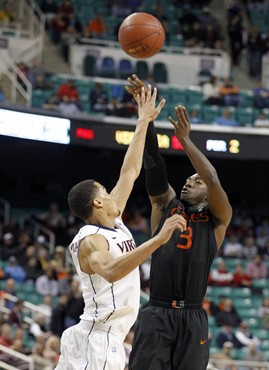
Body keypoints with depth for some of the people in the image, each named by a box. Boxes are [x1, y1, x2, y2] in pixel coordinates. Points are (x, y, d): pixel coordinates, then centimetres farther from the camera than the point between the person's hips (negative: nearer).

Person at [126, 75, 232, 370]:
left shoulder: (217, 219, 8)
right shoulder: (165, 206, 14)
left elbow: (215, 182, -10)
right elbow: (152, 160, 5)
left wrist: (185, 139, -9)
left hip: (192, 317, -1)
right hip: (156, 313, 1)